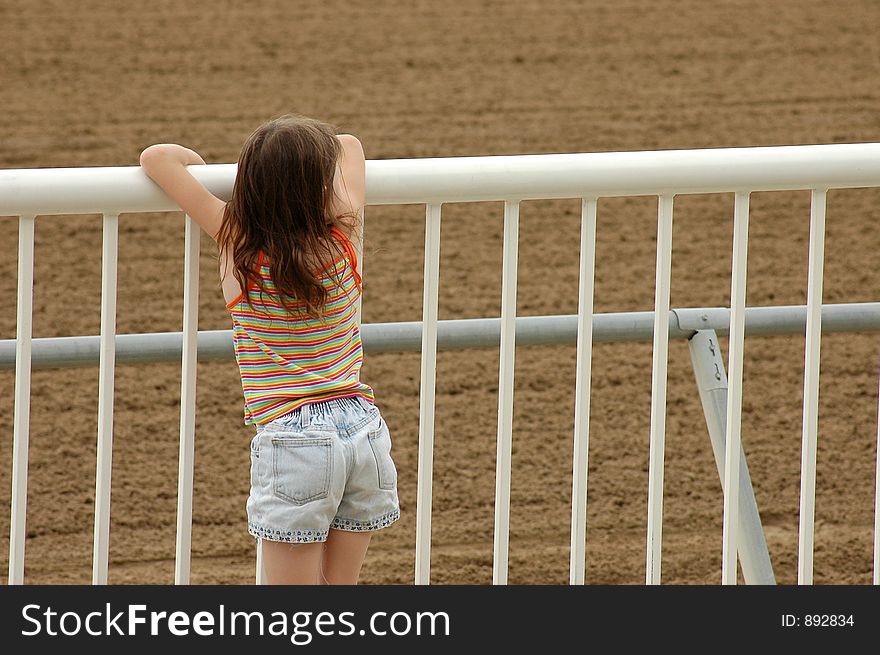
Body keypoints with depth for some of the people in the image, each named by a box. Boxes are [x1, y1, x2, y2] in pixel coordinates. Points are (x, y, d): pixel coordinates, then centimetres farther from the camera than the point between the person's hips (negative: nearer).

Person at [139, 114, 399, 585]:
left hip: (293, 439, -4)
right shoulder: (342, 241, 1)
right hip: (364, 428, 4)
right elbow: (350, 145, 20)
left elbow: (157, 157, -4)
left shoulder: (240, 247, -7)